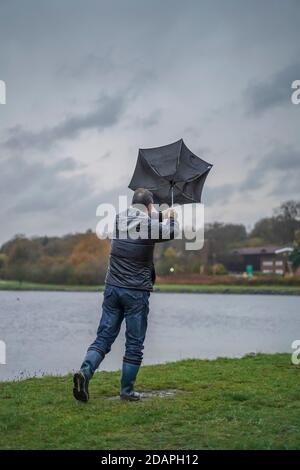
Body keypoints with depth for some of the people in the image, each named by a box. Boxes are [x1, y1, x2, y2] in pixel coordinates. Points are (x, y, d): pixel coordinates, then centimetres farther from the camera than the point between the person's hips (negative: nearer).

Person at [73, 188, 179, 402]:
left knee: (104, 337, 8)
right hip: (136, 293, -4)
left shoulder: (119, 220, 4)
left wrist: (160, 216, 38)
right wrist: (171, 216, 29)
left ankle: (85, 371, -14)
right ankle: (127, 391, 12)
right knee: (134, 345, 7)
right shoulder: (149, 225, -11)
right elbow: (173, 231, 8)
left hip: (112, 288, 5)